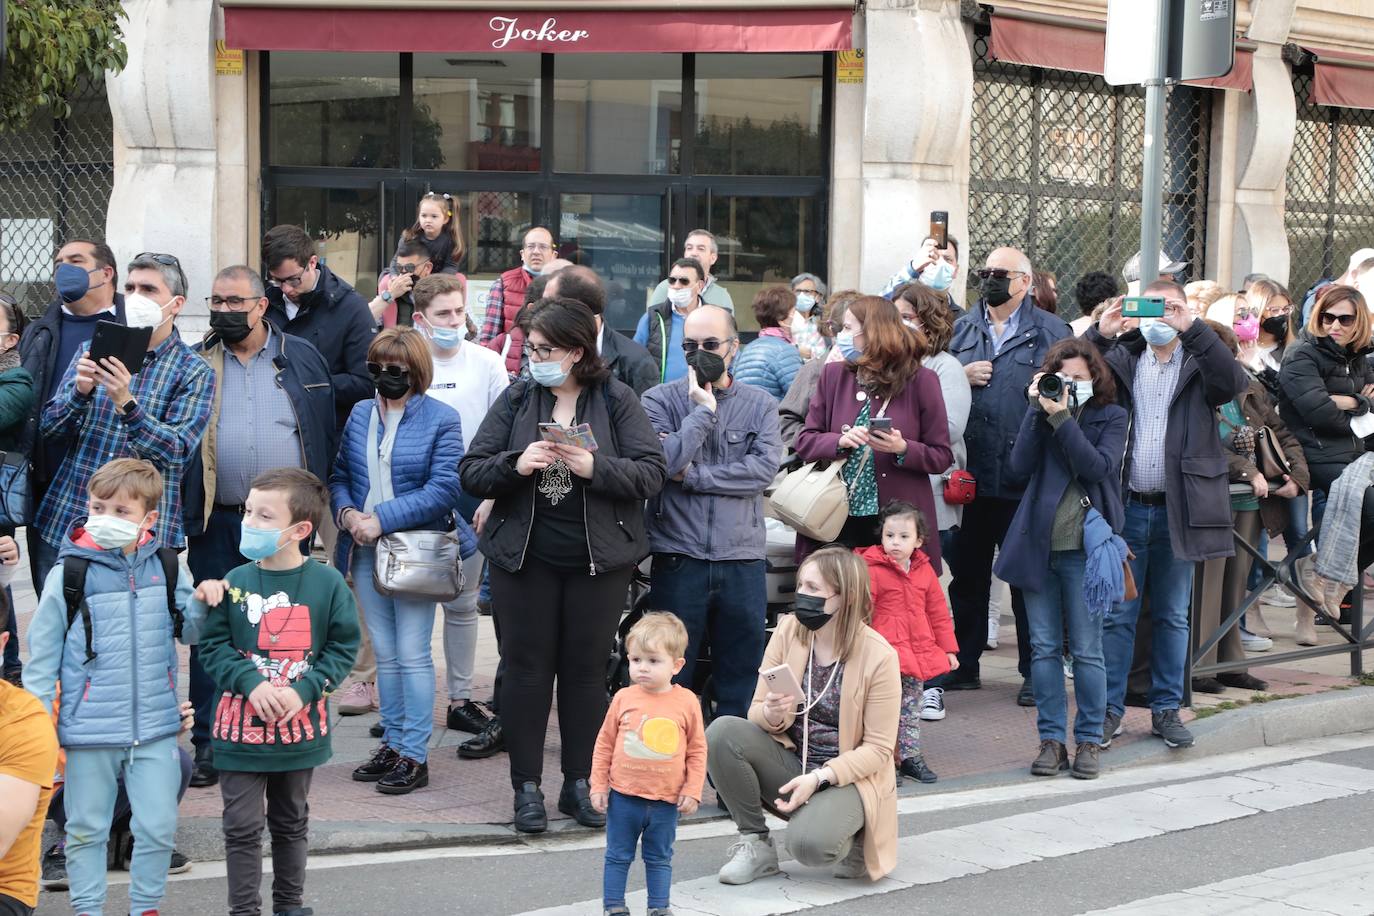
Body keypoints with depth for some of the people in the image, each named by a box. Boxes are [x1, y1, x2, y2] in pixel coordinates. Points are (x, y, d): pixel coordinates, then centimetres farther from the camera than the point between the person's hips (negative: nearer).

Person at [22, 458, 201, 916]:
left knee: (158, 827, 8)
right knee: (86, 829, 11)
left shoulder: (166, 567, 1)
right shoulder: (68, 574, -8)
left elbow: (189, 631, 10)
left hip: (156, 728, 2)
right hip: (88, 731, -2)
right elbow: (41, 657, -3)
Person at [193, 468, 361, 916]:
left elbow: (343, 647, -4)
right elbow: (213, 645, -5)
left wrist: (304, 691, -16)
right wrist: (252, 683, -19)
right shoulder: (235, 582, -7)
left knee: (291, 823, 18)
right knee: (242, 826, 2)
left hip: (300, 727, 1)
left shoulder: (327, 583, -8)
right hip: (242, 726, -1)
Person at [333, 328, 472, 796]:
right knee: (384, 653, 11)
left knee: (413, 654, -3)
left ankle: (415, 755, 2)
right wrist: (346, 513, -9)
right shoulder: (360, 414, 10)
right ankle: (392, 744, 20)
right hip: (366, 551, 5)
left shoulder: (441, 419, -6)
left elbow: (444, 488, -14)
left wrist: (382, 519, -18)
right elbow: (339, 475, 13)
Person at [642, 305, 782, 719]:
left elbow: (765, 466, -8)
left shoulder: (759, 404, 8)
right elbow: (661, 462, -13)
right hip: (678, 558, -1)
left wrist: (693, 475, -11)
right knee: (670, 683, 5)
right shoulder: (660, 400, 3)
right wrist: (703, 411, -9)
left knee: (740, 685, 8)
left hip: (743, 560, 2)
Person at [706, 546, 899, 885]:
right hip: (791, 762, 4)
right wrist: (772, 715, -25)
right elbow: (756, 711, 0)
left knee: (808, 843, -34)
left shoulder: (879, 656, -16)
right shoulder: (788, 631, -5)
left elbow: (879, 748, -13)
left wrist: (819, 778, -24)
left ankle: (852, 839, 4)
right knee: (722, 732, -23)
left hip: (848, 776, -4)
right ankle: (755, 844, -8)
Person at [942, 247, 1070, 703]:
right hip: (969, 474, 4)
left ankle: (1035, 671, 12)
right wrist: (961, 376, -4)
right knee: (967, 574, 12)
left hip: (1026, 478, -4)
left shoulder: (1051, 331, 2)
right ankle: (963, 665, 23)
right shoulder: (961, 328, 14)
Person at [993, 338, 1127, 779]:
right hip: (1039, 544, 3)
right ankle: (1052, 739, 12)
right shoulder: (1042, 412, 11)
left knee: (1086, 650, 0)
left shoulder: (1111, 417, 4)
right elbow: (1021, 463, -4)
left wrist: (1062, 419, -17)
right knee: (1044, 648, 5)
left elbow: (1098, 467, -13)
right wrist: (1038, 410, -9)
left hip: (1085, 548, -3)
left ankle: (1089, 741, 10)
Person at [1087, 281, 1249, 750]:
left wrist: (1191, 328, -23)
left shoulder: (1199, 361, 5)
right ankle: (1110, 710, 9)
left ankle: (1166, 710, 18)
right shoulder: (1122, 358, 8)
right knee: (1117, 614, 2)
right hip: (1126, 506, 0)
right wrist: (1099, 335, -18)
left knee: (1173, 617, 9)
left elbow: (1233, 382, -16)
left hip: (1178, 510, 0)